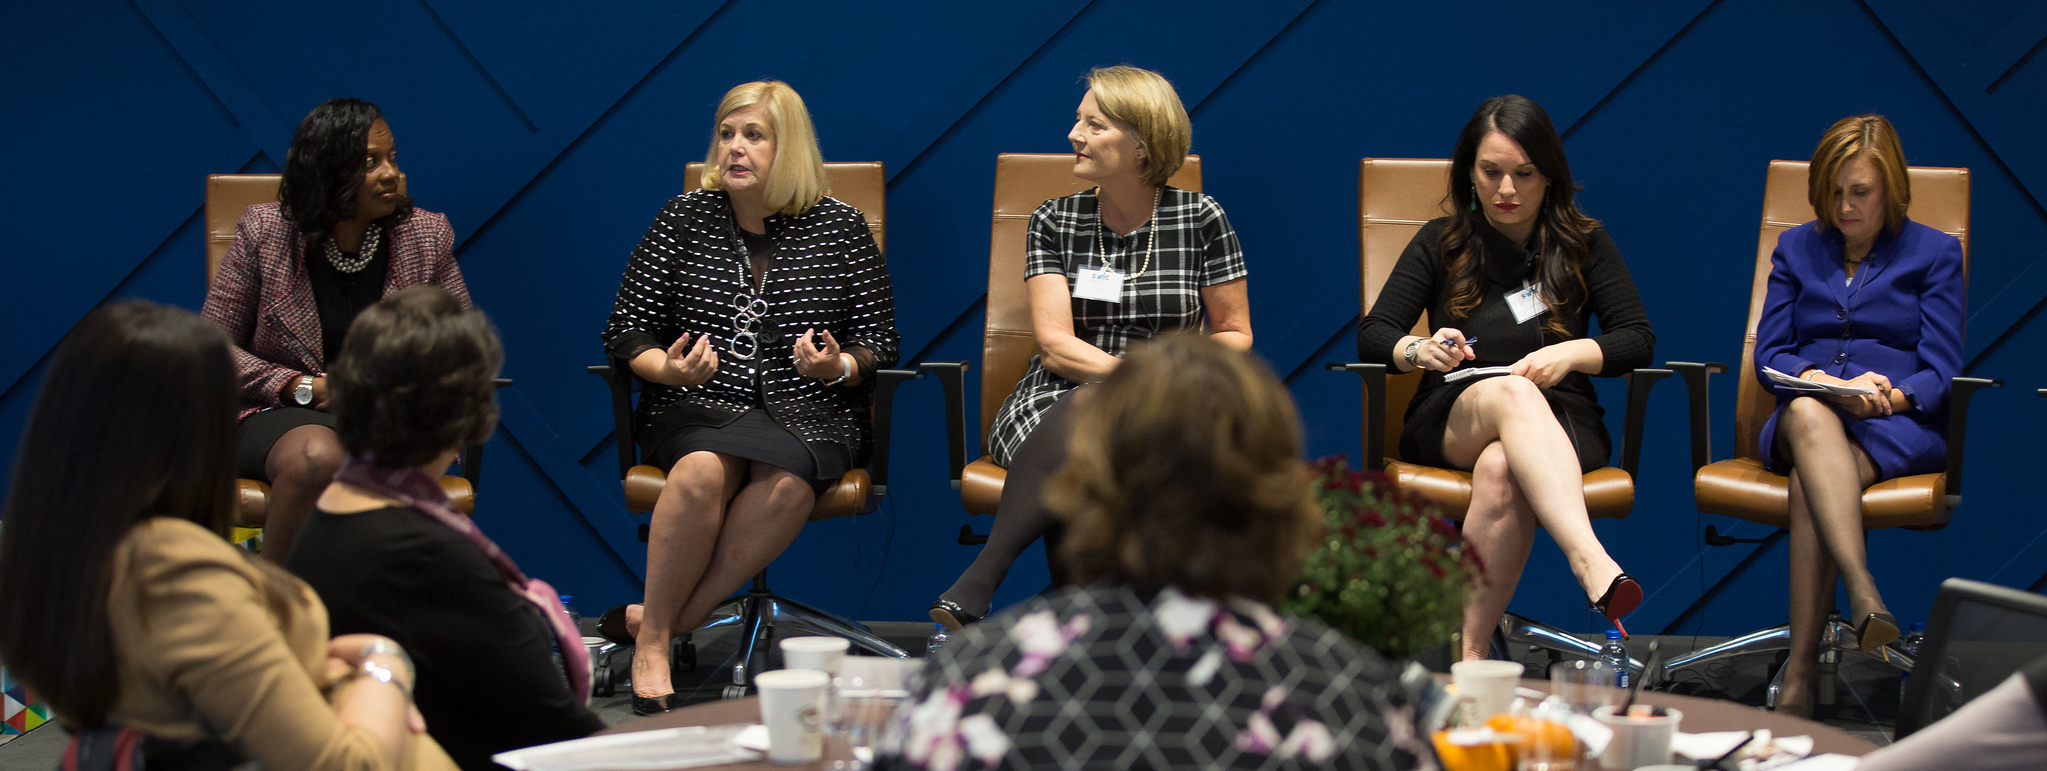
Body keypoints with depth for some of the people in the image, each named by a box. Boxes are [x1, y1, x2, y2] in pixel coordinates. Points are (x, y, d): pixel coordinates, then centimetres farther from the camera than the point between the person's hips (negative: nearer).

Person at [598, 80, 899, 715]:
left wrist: (840, 366, -13)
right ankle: (653, 639, -24)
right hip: (697, 406, 0)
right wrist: (670, 369, -11)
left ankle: (663, 619, -30)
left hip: (808, 414, 0)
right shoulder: (684, 220, 10)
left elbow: (879, 339, 10)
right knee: (703, 471, -36)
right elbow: (626, 332, 10)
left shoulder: (840, 228, 8)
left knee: (787, 483, -37)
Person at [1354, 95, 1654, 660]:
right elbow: (1372, 335, 7)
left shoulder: (1584, 244, 13)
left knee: (1500, 470, -39)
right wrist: (1420, 351, -16)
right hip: (1450, 422, 0)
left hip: (1560, 424, 0)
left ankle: (1469, 655, -47)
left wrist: (1574, 354, -13)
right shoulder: (1440, 243, 13)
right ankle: (1592, 565, -58)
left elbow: (1639, 339, 7)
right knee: (1512, 393, -39)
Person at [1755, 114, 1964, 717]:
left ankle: (1799, 677, -47)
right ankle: (1864, 595, -58)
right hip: (1803, 422, 2)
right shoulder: (1796, 249, 21)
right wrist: (1811, 378, -13)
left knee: (1810, 484, -38)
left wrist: (1893, 395, -18)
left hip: (1900, 426, -2)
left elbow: (1941, 373, 3)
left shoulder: (1935, 253, 13)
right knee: (1809, 415, -41)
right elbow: (1769, 353, 11)